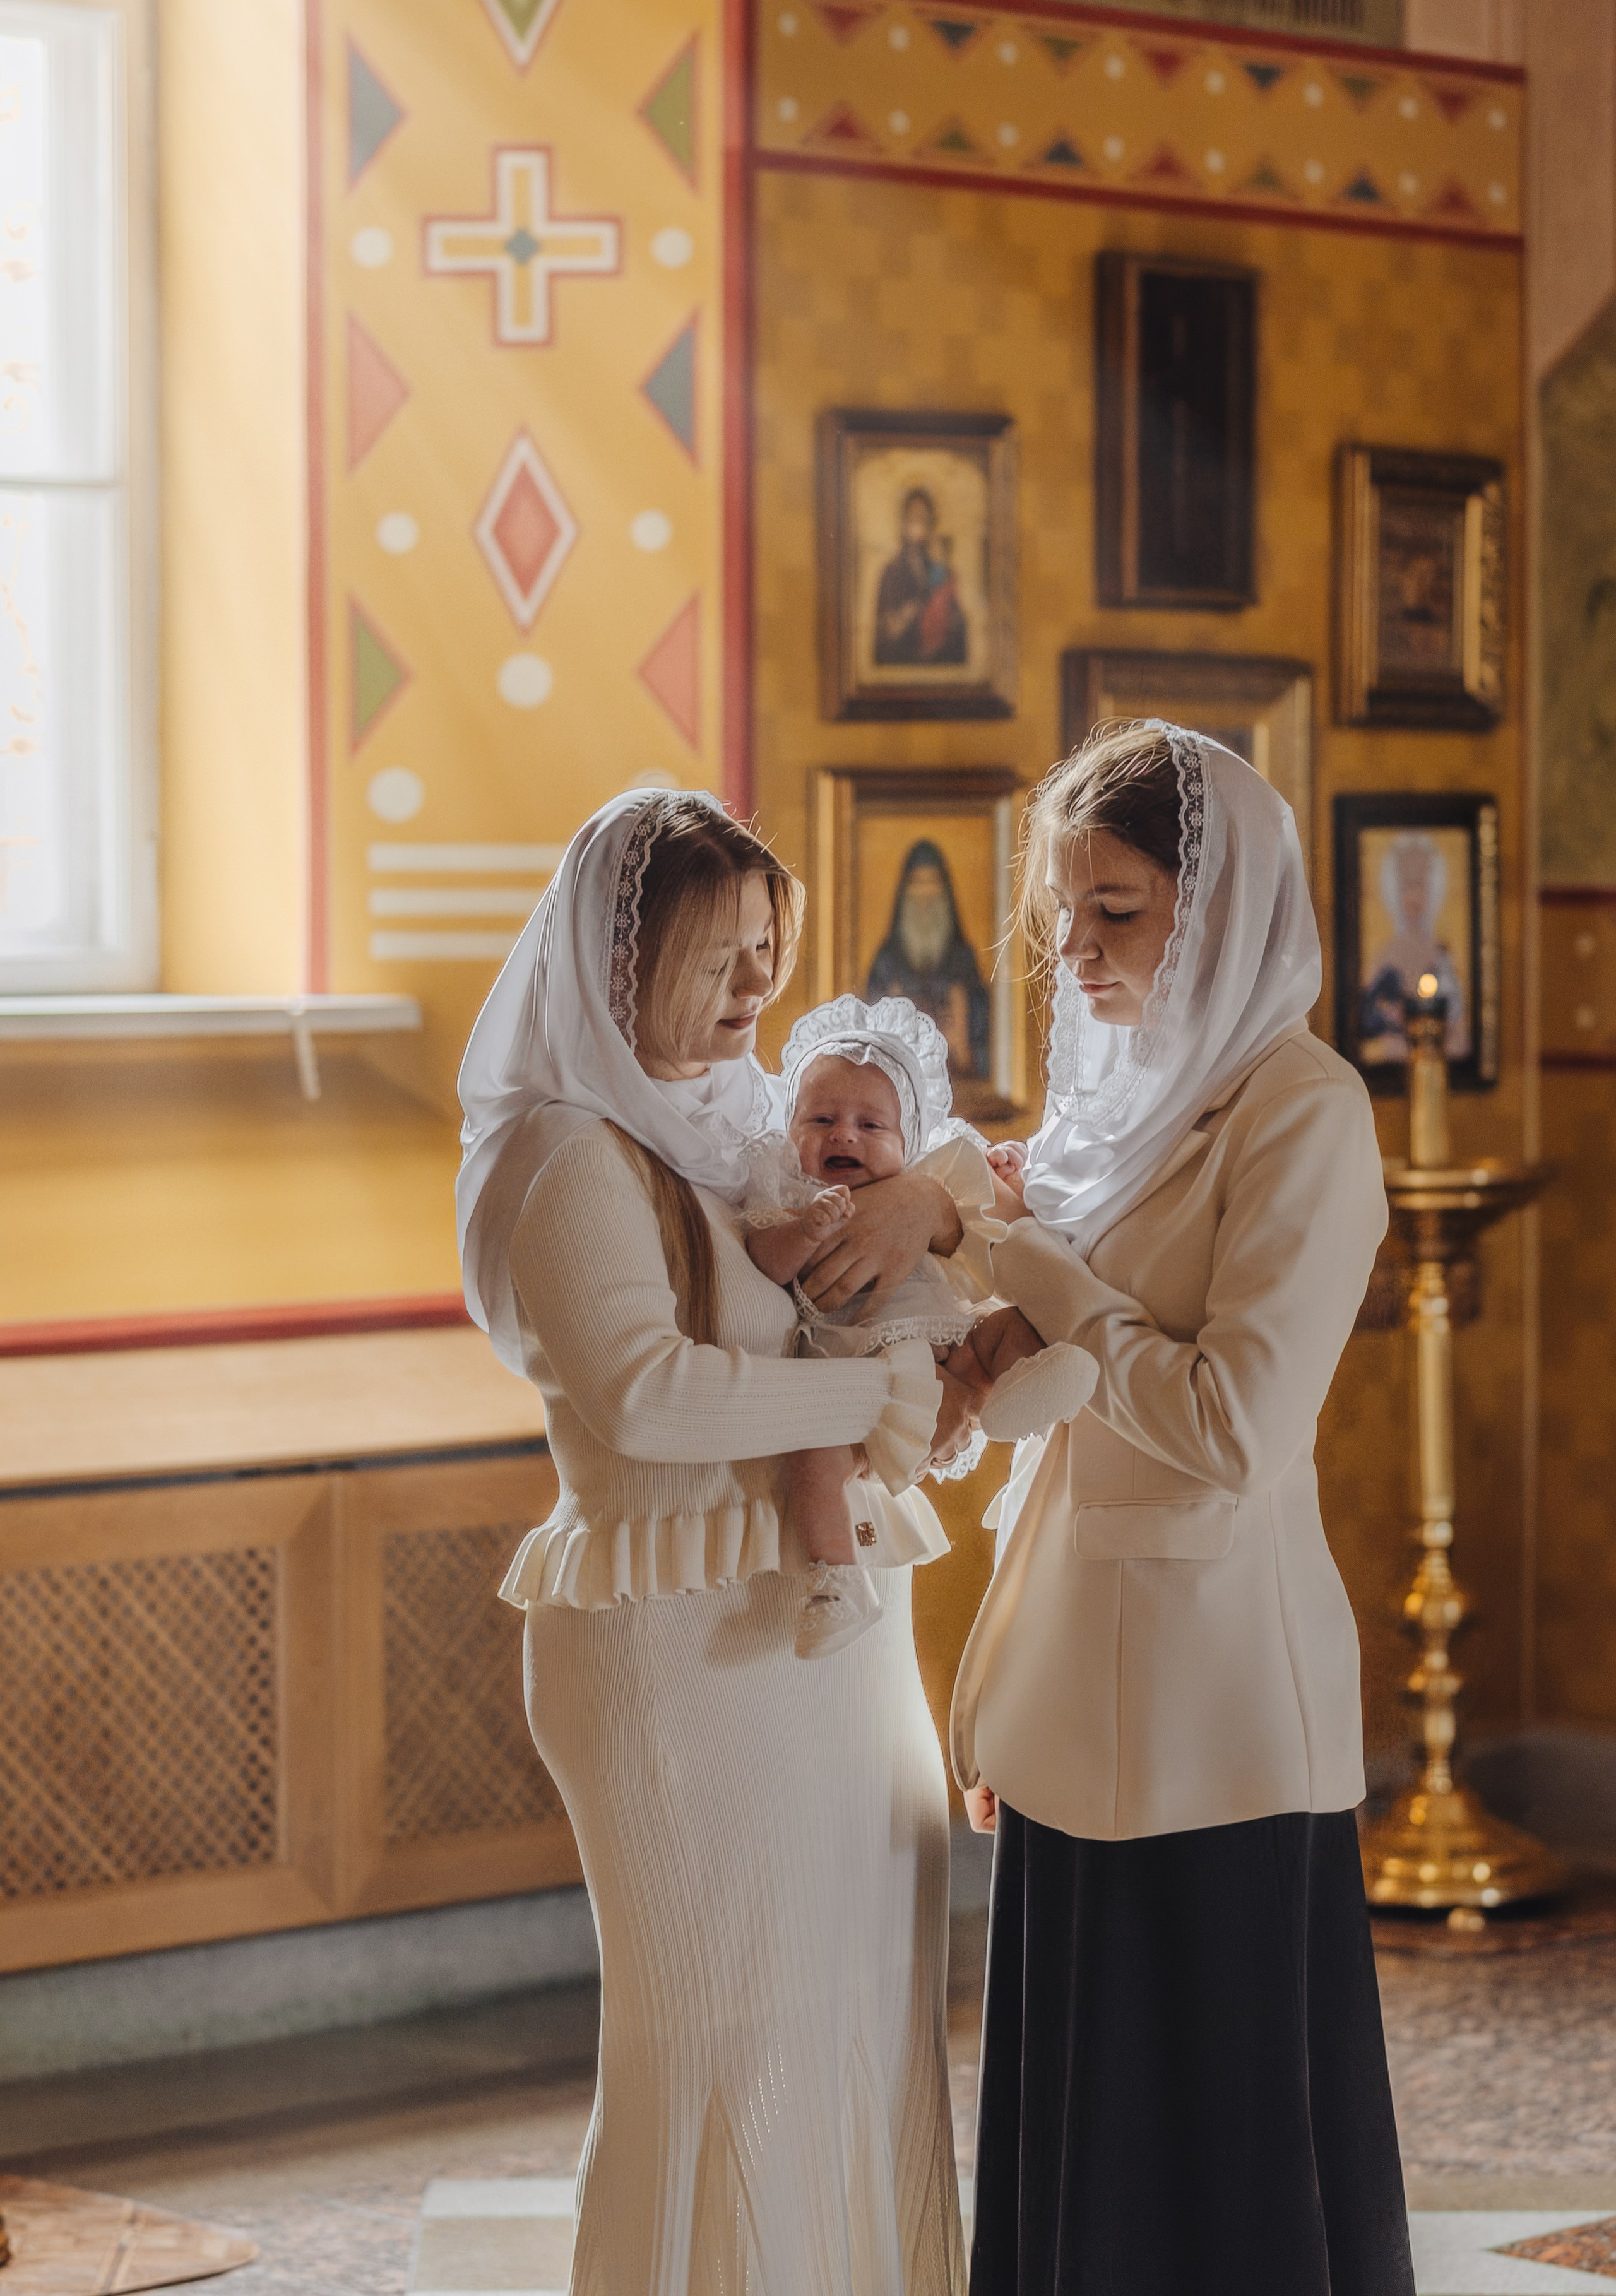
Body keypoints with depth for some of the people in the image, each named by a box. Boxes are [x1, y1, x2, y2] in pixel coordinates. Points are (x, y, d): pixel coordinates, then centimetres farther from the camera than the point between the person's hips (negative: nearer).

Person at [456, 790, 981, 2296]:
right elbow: (642, 1389, -26)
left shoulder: (754, 1117, 12)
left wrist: (928, 1202, -4)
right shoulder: (570, 1150, -12)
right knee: (729, 2039, -2)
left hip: (838, 1626, 9)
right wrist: (876, 1394, -17)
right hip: (689, 1648, -8)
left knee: (870, 1995, 14)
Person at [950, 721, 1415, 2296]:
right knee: (1073, 2143, 13)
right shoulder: (1119, 1094, 12)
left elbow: (1235, 1431, -21)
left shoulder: (1298, 1112, -13)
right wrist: (1002, 1688, 15)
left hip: (1208, 1703, -8)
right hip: (1078, 1703, 8)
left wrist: (1032, 1259, -12)